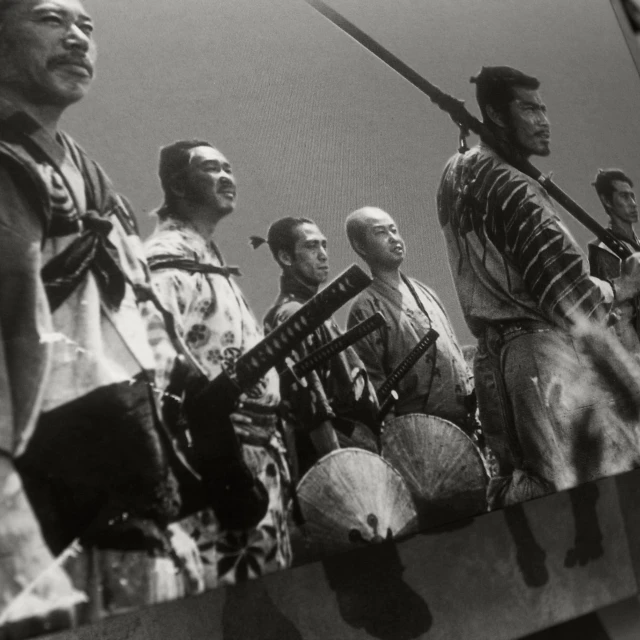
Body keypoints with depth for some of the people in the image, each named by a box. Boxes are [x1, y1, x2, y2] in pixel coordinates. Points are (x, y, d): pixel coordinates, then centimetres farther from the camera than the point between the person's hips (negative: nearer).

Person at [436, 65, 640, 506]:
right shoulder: (511, 189, -15)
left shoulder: (456, 173, 10)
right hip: (543, 356, -9)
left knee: (524, 495, 15)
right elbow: (571, 298, -17)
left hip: (491, 356, 9)